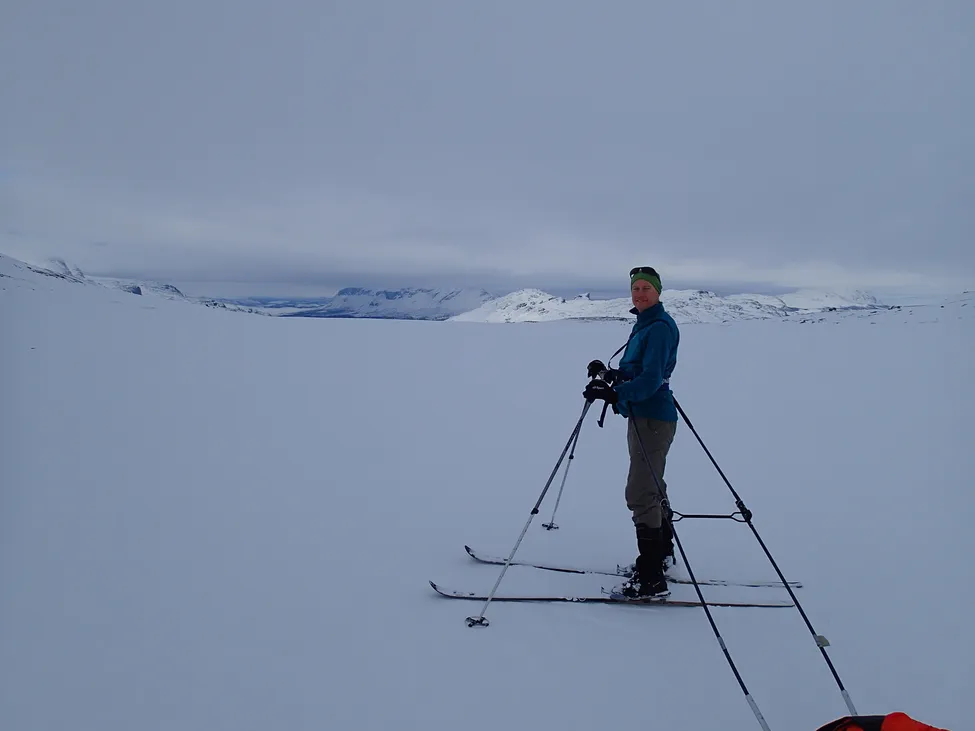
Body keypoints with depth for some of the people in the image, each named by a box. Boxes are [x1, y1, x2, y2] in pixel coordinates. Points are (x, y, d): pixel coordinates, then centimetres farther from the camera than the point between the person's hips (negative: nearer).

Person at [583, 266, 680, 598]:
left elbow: (651, 379, -25)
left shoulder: (660, 327, -16)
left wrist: (613, 393, -36)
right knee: (651, 489, 22)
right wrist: (610, 374, 3)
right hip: (642, 416, 10)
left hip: (653, 418, -10)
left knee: (640, 494, -10)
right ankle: (661, 556, 39)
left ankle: (652, 578, -5)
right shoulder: (644, 324, 14)